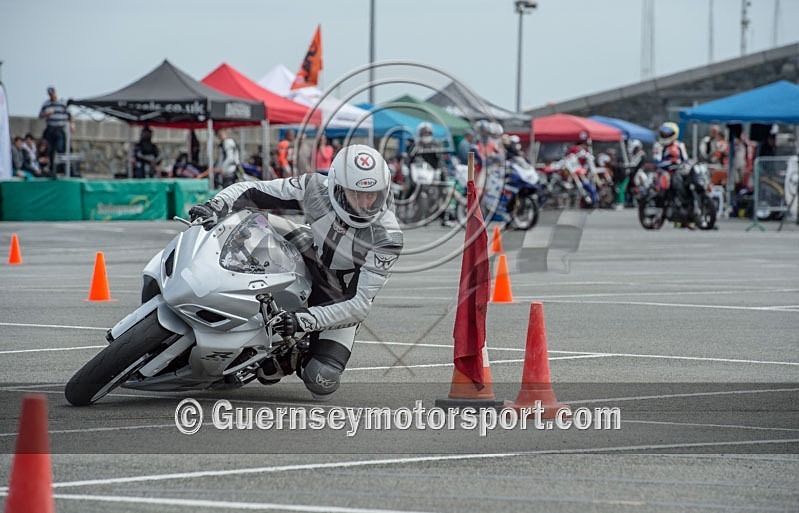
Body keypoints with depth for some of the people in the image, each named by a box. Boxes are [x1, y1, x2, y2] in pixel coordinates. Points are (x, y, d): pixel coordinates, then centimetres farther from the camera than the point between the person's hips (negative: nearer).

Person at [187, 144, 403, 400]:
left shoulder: (387, 237, -30)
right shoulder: (316, 189, -22)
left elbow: (360, 304, -31)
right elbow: (251, 190, -14)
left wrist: (305, 319, -43)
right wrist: (217, 205, -35)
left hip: (340, 306, -4)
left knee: (321, 384, -21)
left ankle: (299, 359, 17)